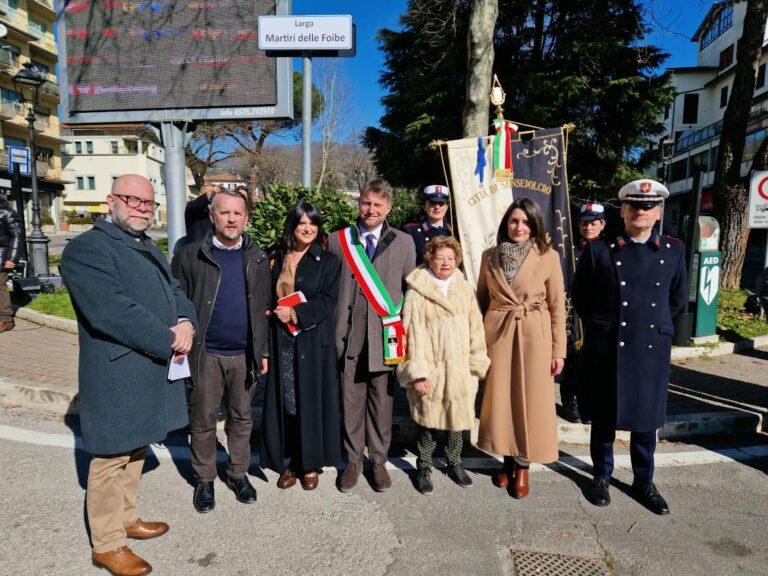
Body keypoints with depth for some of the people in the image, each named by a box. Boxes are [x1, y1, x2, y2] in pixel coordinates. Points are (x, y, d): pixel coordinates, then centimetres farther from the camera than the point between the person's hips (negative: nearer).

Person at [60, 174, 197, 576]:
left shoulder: (148, 249, 16)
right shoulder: (86, 249, -14)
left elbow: (175, 291, 12)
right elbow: (112, 311, -25)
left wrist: (186, 323, -10)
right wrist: (170, 341, -20)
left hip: (151, 372, 9)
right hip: (118, 377, -8)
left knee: (135, 449, 21)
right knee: (112, 459, 5)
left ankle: (126, 518, 38)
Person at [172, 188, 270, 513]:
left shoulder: (257, 259, 6)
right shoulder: (191, 256, -2)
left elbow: (264, 309, 8)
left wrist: (263, 351, 4)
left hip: (244, 355, 2)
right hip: (206, 355, -2)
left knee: (242, 418, 14)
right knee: (203, 420, 10)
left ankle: (238, 474, 31)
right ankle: (204, 480, 28)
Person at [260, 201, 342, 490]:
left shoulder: (327, 260, 1)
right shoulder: (277, 260, 11)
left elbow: (327, 301, -7)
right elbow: (269, 297, 15)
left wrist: (297, 313, -17)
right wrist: (277, 313, -4)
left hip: (314, 341, -2)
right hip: (282, 341, 3)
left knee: (312, 400, 4)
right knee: (285, 401, 6)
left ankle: (310, 463, 17)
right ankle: (289, 462, 19)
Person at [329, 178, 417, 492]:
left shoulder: (403, 242, 6)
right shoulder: (338, 240, 5)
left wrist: (406, 333, 3)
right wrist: (333, 330, 2)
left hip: (385, 334, 0)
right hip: (349, 334, 0)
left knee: (381, 401, 8)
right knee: (351, 401, 8)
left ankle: (379, 460, 25)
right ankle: (354, 459, 26)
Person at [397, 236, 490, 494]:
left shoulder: (465, 289, 7)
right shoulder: (417, 292, -5)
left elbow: (476, 328, 7)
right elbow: (412, 334, -8)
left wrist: (477, 364, 2)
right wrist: (417, 373, -12)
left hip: (460, 370, 4)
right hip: (431, 370, -3)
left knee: (457, 416, 12)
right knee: (428, 419, 6)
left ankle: (454, 463, 34)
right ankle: (423, 468, 26)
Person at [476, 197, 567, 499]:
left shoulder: (548, 257, -3)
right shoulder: (490, 256, 4)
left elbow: (557, 306, -1)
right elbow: (481, 299, 10)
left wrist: (558, 350, -3)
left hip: (534, 336, -2)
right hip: (497, 335, 2)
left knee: (531, 401, 4)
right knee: (500, 398, 9)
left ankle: (522, 466, 22)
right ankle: (507, 460, 27)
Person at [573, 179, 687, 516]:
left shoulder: (673, 251, 4)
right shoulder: (599, 250, -4)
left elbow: (678, 299, 16)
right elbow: (580, 297, 5)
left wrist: (655, 325, 13)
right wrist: (599, 327, 8)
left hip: (653, 349, 2)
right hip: (607, 349, -2)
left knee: (646, 419, 13)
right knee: (604, 418, 10)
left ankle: (644, 482, 31)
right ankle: (602, 477, 29)